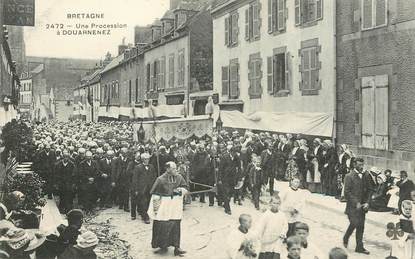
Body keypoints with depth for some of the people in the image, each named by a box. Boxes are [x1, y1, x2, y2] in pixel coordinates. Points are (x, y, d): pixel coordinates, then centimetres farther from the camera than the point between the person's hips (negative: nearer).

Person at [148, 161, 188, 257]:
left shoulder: (179, 177, 0)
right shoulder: (161, 179, -11)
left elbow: (186, 188, 8)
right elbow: (155, 194, -7)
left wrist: (179, 190, -13)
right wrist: (156, 208, -7)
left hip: (176, 206, 3)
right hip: (163, 206, -3)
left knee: (175, 226, 6)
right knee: (162, 226, 4)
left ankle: (176, 247, 13)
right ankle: (163, 246, 19)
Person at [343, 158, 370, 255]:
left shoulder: (364, 176, 11)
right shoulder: (349, 176, -7)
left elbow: (367, 191, 15)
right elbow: (347, 192, -11)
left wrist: (366, 202, 0)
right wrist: (356, 203, -16)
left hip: (361, 206, 6)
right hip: (352, 206, -5)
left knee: (361, 227, 6)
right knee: (355, 223, -13)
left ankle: (359, 247, 14)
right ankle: (345, 239, 14)